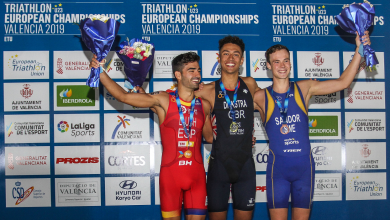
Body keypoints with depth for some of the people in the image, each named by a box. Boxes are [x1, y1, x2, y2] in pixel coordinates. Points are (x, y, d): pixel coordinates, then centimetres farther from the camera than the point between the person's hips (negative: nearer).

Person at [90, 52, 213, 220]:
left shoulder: (204, 106, 6)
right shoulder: (163, 101, -4)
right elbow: (123, 96, -10)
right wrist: (100, 71, -16)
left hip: (196, 173, 2)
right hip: (170, 173, -2)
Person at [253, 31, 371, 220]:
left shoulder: (304, 88, 2)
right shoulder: (260, 97, -2)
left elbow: (343, 82, 0)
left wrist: (359, 50, -4)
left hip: (304, 165, 2)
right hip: (278, 167, -2)